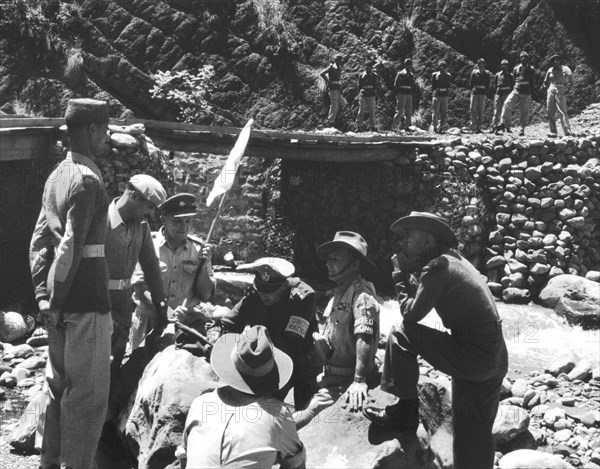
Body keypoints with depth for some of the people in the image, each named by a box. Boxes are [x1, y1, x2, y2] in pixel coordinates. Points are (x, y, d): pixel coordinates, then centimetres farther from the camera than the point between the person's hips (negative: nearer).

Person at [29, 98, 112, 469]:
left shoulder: (58, 175, 12)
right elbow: (71, 247, -20)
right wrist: (56, 300, -14)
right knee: (89, 392, 0)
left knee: (58, 383, 19)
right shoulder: (88, 180, -15)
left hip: (61, 299, 9)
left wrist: (44, 294, 12)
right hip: (88, 299, -9)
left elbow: (39, 240, 12)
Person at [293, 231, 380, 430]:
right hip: (330, 376, 10)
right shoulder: (339, 292, 16)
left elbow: (365, 338, -29)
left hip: (346, 382, -10)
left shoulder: (361, 293, -16)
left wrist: (359, 381, -37)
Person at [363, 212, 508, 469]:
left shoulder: (436, 266, -12)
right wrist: (407, 274, 12)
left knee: (401, 335, -6)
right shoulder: (454, 260, 16)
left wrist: (401, 277, 1)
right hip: (495, 360, 9)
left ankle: (405, 411, 2)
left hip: (472, 355, -9)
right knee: (475, 439, 15)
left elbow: (412, 314, -11)